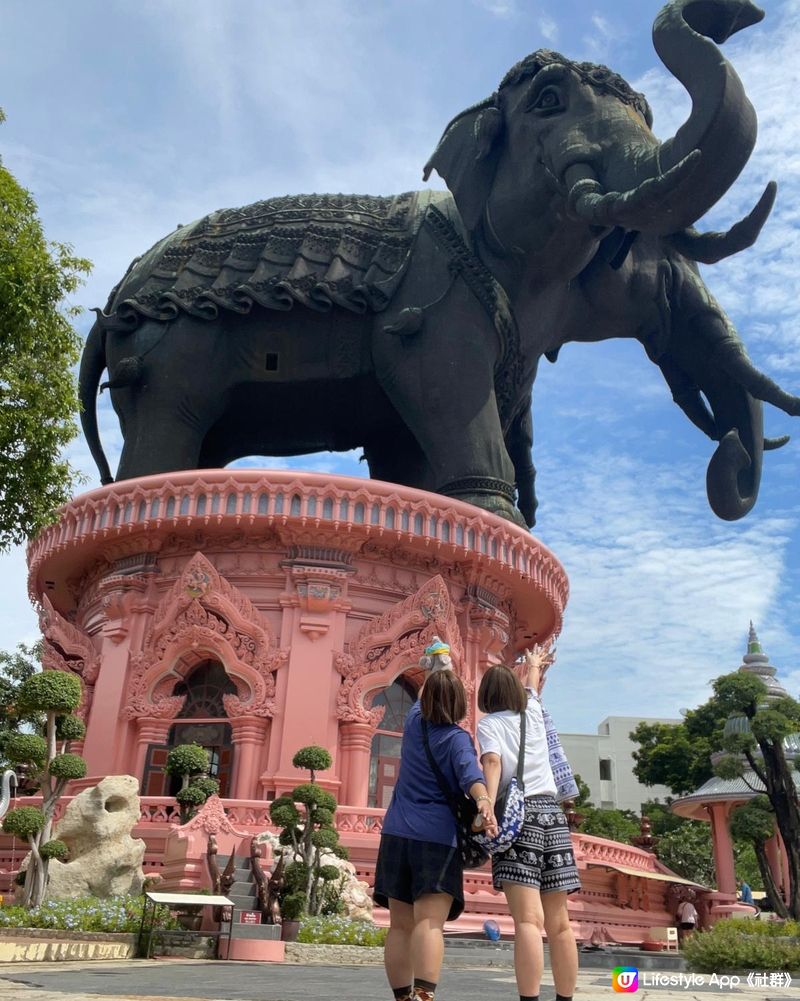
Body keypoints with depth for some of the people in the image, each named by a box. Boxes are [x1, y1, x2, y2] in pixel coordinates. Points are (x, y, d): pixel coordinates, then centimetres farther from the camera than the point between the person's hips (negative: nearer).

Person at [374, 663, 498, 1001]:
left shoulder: (413, 723, 10)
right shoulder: (457, 738, -5)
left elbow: (423, 700, 33)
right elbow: (470, 773, -26)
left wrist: (439, 673, 48)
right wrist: (484, 802, -42)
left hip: (397, 833, 5)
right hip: (438, 836, -5)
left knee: (400, 925, 10)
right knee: (430, 922, -15)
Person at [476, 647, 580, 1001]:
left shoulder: (489, 723, 5)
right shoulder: (532, 713, 18)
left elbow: (492, 762, -14)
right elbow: (532, 686, 40)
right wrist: (534, 664, 60)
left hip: (519, 814, -5)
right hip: (552, 812, 5)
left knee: (529, 920, -15)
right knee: (559, 923, 6)